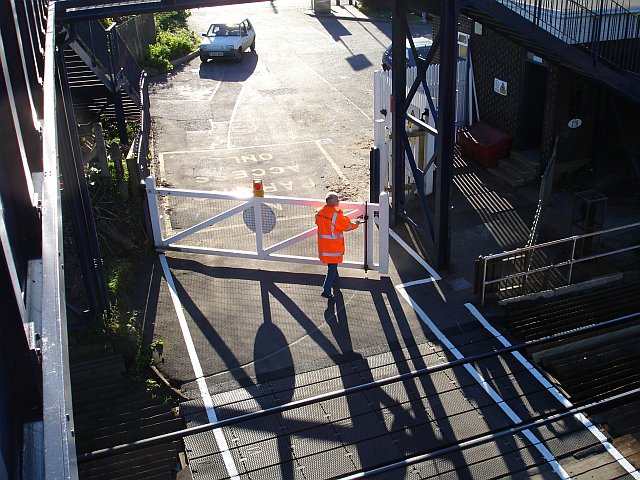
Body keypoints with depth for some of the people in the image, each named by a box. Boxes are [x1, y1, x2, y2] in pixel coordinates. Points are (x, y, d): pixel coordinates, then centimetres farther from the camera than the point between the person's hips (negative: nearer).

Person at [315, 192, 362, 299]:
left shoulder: (319, 212, -4)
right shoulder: (336, 215, -26)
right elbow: (347, 226, -15)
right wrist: (355, 224, 8)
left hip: (323, 244, 7)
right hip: (333, 246, -7)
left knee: (332, 263, 30)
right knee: (332, 267, 2)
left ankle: (335, 279, 52)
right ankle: (326, 291, -1)